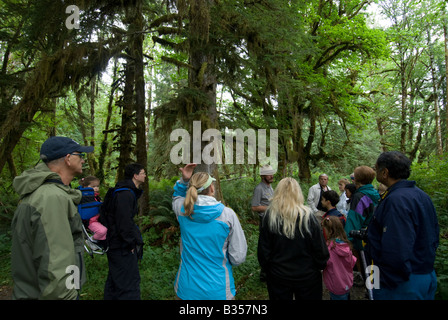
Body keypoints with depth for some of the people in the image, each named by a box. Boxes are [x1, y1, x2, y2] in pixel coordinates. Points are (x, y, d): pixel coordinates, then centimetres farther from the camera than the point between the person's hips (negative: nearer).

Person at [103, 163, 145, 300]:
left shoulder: (124, 191, 13)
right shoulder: (126, 194, -21)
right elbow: (124, 223, -25)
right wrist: (132, 244, -16)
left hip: (115, 244, 11)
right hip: (122, 247, -11)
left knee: (114, 279, 22)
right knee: (129, 283, -5)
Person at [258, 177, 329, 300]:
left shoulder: (269, 217, -14)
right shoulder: (308, 216, -17)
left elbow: (263, 249, -7)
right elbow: (320, 249, -9)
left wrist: (266, 267, 10)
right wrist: (321, 266, 9)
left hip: (278, 276, 0)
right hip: (307, 276, 0)